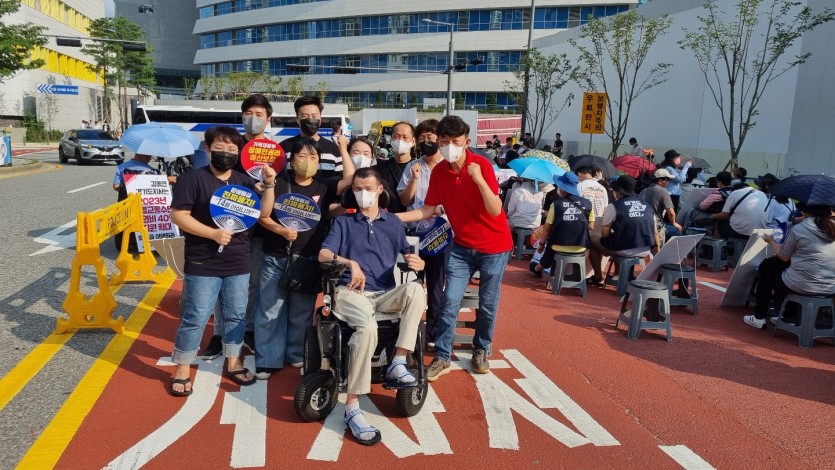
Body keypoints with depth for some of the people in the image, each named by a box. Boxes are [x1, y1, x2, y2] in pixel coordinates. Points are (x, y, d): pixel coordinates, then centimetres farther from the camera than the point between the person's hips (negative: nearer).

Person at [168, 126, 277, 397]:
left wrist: (269, 185, -7)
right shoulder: (194, 179, -7)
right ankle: (182, 369, 16)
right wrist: (212, 233, -19)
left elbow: (264, 213, 7)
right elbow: (178, 215, -12)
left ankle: (233, 363, 29)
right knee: (195, 318, 1)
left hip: (238, 264, 5)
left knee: (236, 315, 14)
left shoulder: (245, 181, 9)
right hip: (203, 265, -5)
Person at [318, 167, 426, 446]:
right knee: (368, 327, -36)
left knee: (415, 289, -32)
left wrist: (417, 262, -8)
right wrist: (349, 262, -21)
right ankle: (352, 408, -30)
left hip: (385, 295, 3)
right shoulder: (343, 222, 14)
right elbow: (323, 254, 0)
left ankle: (398, 364, -28)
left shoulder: (394, 223, 19)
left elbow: (411, 257, 18)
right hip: (350, 292, -2)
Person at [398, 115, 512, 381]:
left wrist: (479, 179, -36)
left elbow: (496, 210, -23)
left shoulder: (482, 165, -19)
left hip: (494, 246, -3)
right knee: (450, 300, -3)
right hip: (463, 246, 3)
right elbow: (428, 210, 2)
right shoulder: (439, 172, -4)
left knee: (488, 304, 8)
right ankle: (442, 357, 10)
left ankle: (481, 351, 30)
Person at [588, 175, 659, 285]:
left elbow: (605, 234, -5)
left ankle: (597, 277, 25)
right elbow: (655, 231, 11)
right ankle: (619, 273, 39)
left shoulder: (613, 206, -8)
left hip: (623, 250, -6)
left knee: (593, 239, 19)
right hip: (645, 250, 6)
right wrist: (656, 247, 27)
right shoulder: (647, 206, 8)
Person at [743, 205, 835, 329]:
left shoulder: (798, 229, -13)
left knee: (765, 275, 23)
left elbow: (784, 257, 0)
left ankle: (759, 318, 29)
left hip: (801, 286, -5)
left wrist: (771, 241, 15)